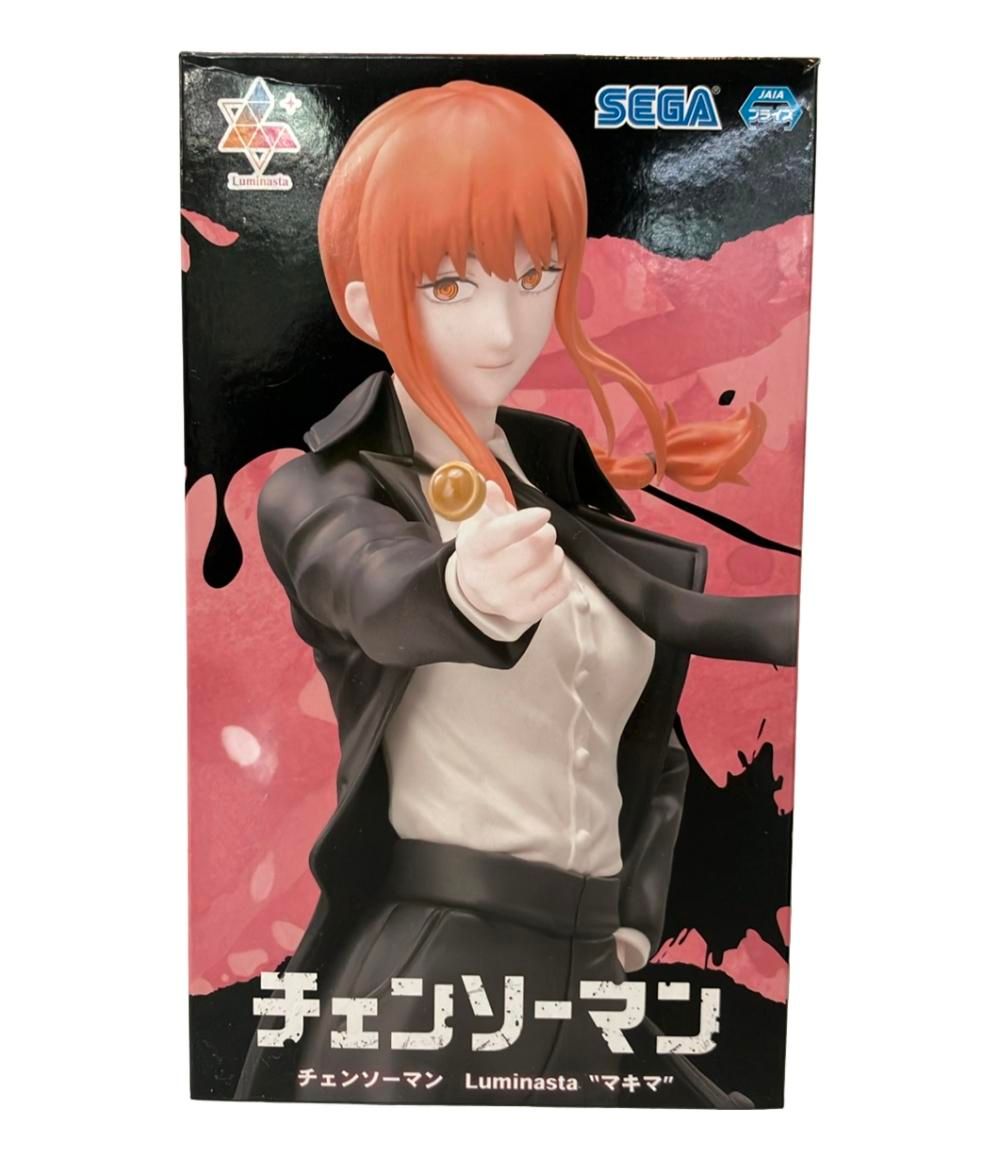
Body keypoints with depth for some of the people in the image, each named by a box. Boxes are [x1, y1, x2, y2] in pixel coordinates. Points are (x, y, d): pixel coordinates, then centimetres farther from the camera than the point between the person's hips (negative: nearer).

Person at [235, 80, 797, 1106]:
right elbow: (384, 600, -30)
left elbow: (648, 749, 13)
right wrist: (470, 597, -49)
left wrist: (634, 915, 5)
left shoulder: (575, 477, 7)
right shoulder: (316, 494, -5)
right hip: (414, 984, -4)